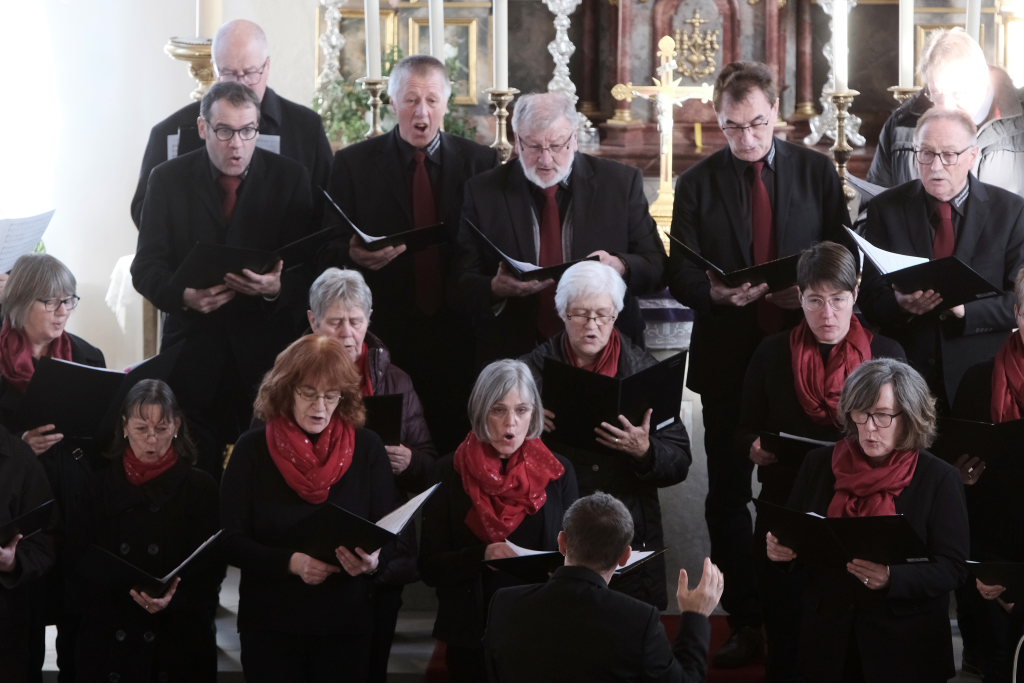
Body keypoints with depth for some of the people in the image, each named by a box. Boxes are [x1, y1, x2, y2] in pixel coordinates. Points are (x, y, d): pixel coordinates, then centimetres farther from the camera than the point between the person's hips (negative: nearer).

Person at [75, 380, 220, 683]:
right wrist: (130, 590, -18)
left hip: (180, 640, -1)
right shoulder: (102, 484, 6)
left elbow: (210, 568, -2)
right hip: (110, 639, 1)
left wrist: (172, 600, -21)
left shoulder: (200, 487, 3)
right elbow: (86, 566, 1)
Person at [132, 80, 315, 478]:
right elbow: (146, 267, 1)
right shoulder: (169, 179, 4)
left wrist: (277, 288, -22)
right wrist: (184, 295, -20)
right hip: (194, 349, 1)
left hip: (267, 350, 0)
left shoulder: (289, 178, 3)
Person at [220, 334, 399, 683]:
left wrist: (372, 561, -24)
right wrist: (291, 562, -23)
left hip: (347, 624, 1)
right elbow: (232, 541, -6)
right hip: (270, 624, -1)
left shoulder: (367, 448, -1)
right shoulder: (252, 448, -3)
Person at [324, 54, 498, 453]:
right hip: (386, 329, -1)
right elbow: (330, 248, 5)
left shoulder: (479, 162, 8)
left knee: (456, 437, -3)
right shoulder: (353, 163, 6)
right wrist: (354, 255, -17)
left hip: (458, 330, 1)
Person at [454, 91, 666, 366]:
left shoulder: (621, 183, 5)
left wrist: (620, 267, -15)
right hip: (513, 355, 0)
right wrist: (496, 289, -18)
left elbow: (657, 268, 7)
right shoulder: (484, 192, 5)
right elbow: (462, 285, 4)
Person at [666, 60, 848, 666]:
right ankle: (744, 624, 12)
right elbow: (680, 275, 1)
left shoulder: (818, 173, 4)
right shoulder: (697, 184, 4)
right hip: (727, 358, 1)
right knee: (728, 496, 4)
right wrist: (714, 292, -21)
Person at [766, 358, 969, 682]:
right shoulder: (819, 464, 2)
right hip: (827, 638, 3)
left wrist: (891, 578, -29)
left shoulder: (938, 478, -8)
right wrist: (781, 547, -13)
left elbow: (953, 567, -12)